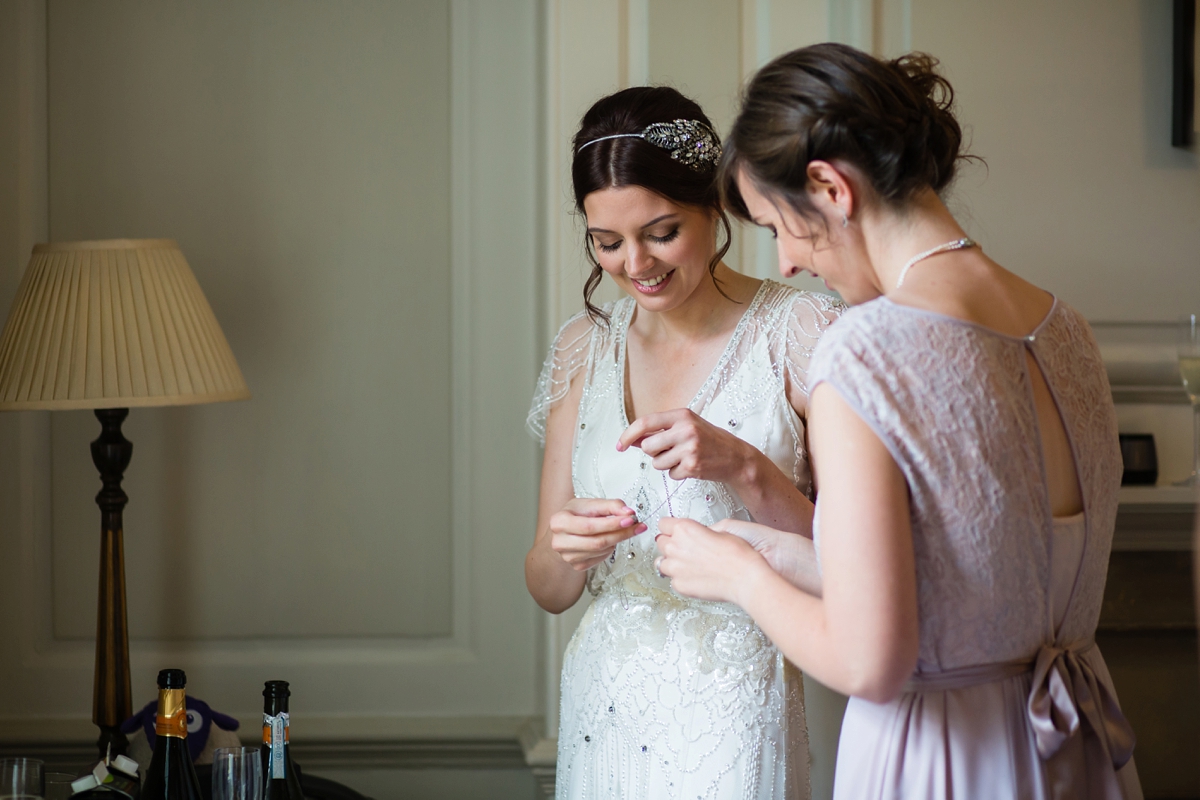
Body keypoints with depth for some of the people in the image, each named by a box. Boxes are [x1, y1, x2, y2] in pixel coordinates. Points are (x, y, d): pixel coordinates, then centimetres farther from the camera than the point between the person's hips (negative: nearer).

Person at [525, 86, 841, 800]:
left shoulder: (801, 333, -10)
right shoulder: (585, 347, 4)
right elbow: (548, 590, 6)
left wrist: (743, 467, -24)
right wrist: (566, 550, -16)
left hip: (736, 710, -4)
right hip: (606, 705, 5)